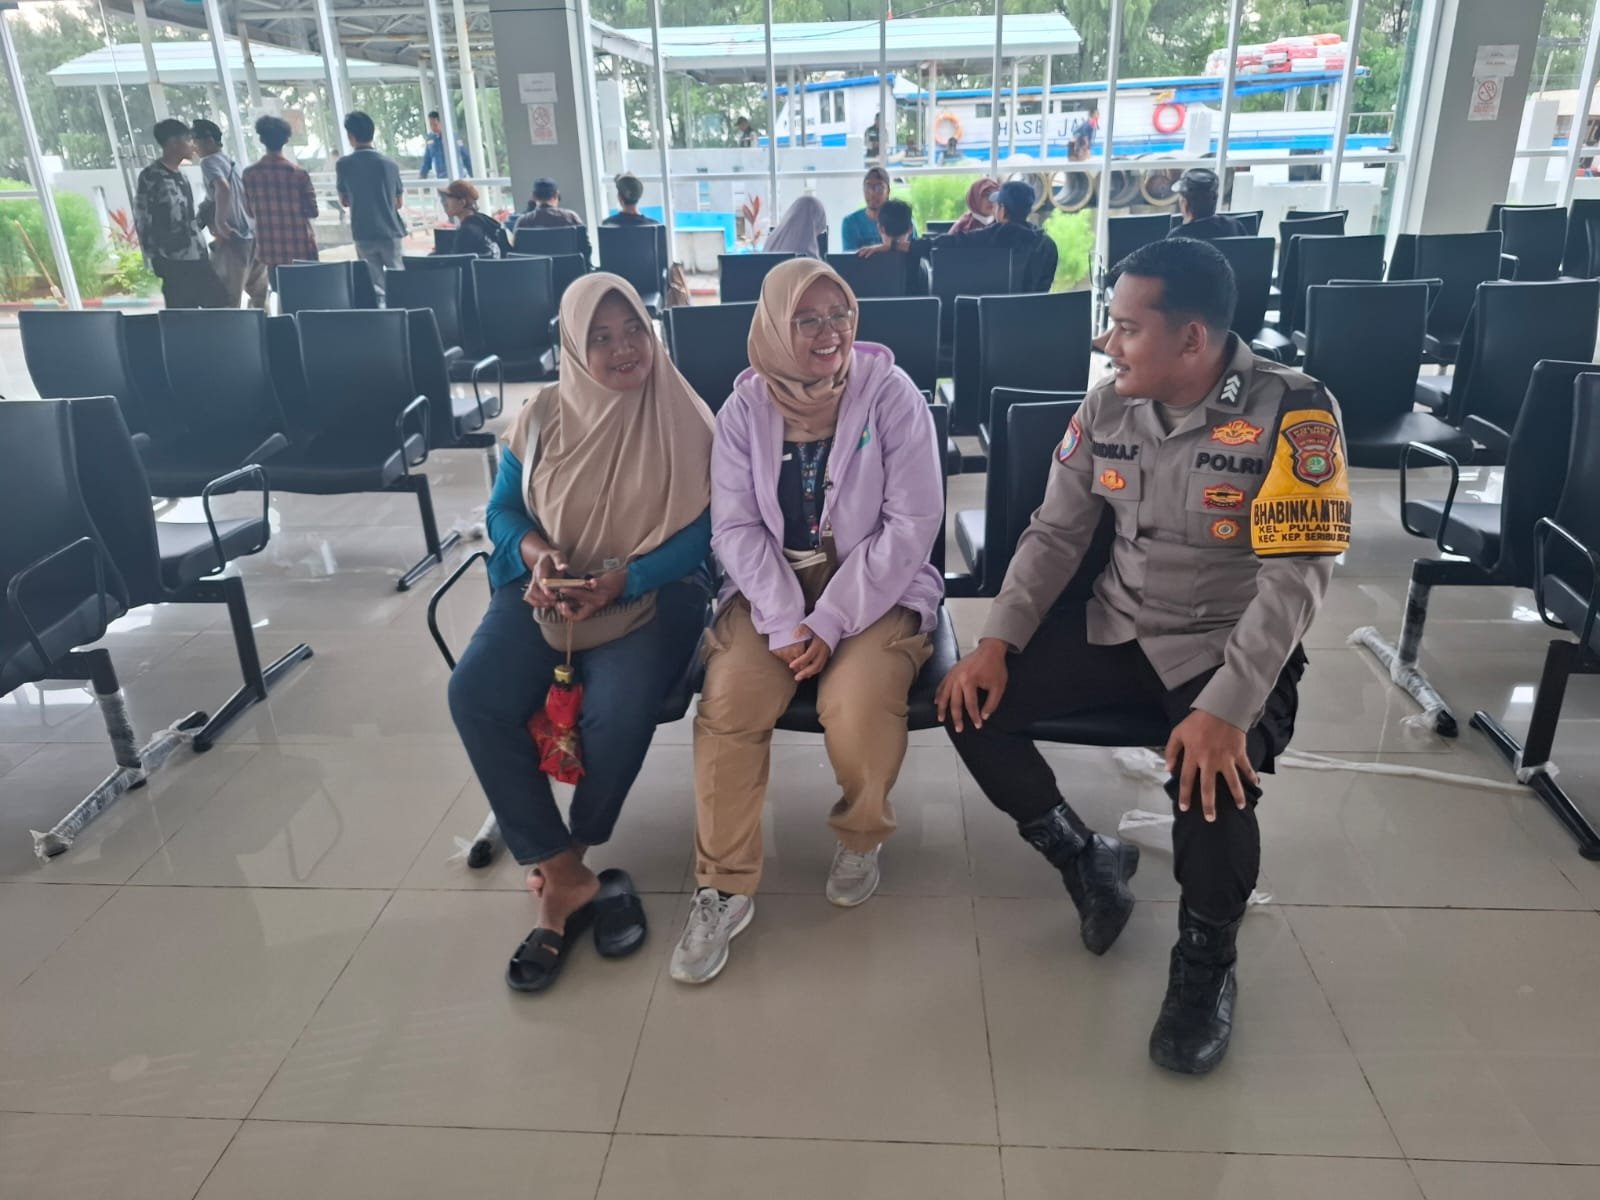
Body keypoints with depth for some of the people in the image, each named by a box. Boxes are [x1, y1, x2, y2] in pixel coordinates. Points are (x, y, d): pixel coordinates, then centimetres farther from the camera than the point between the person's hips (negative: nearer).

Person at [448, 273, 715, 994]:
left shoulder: (686, 422, -3)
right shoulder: (541, 417, 5)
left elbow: (703, 530, -7)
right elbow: (503, 510, 11)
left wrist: (620, 580, -20)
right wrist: (538, 555, -12)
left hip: (653, 590, -3)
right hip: (548, 586, 3)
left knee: (617, 710, -32)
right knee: (475, 696, -24)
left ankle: (571, 853, 3)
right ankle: (567, 878, -14)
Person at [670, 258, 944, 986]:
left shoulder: (891, 394, -8)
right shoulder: (745, 406, 0)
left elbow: (911, 525, -12)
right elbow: (735, 526, -3)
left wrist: (830, 623, -19)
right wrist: (785, 623, -18)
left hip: (878, 590, -2)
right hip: (772, 586, 2)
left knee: (857, 706, -29)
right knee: (727, 701, -23)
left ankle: (861, 835, 5)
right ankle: (724, 887, -5)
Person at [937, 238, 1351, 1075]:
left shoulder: (1292, 414, -18)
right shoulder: (1107, 407, -3)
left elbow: (1293, 579, -22)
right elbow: (1054, 534, 2)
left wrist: (1228, 710, -32)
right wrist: (998, 641, -10)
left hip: (1229, 648, -5)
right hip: (1115, 628, 5)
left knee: (1213, 783, -31)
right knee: (972, 706, -10)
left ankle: (1206, 960, 3)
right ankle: (1086, 860, 13)